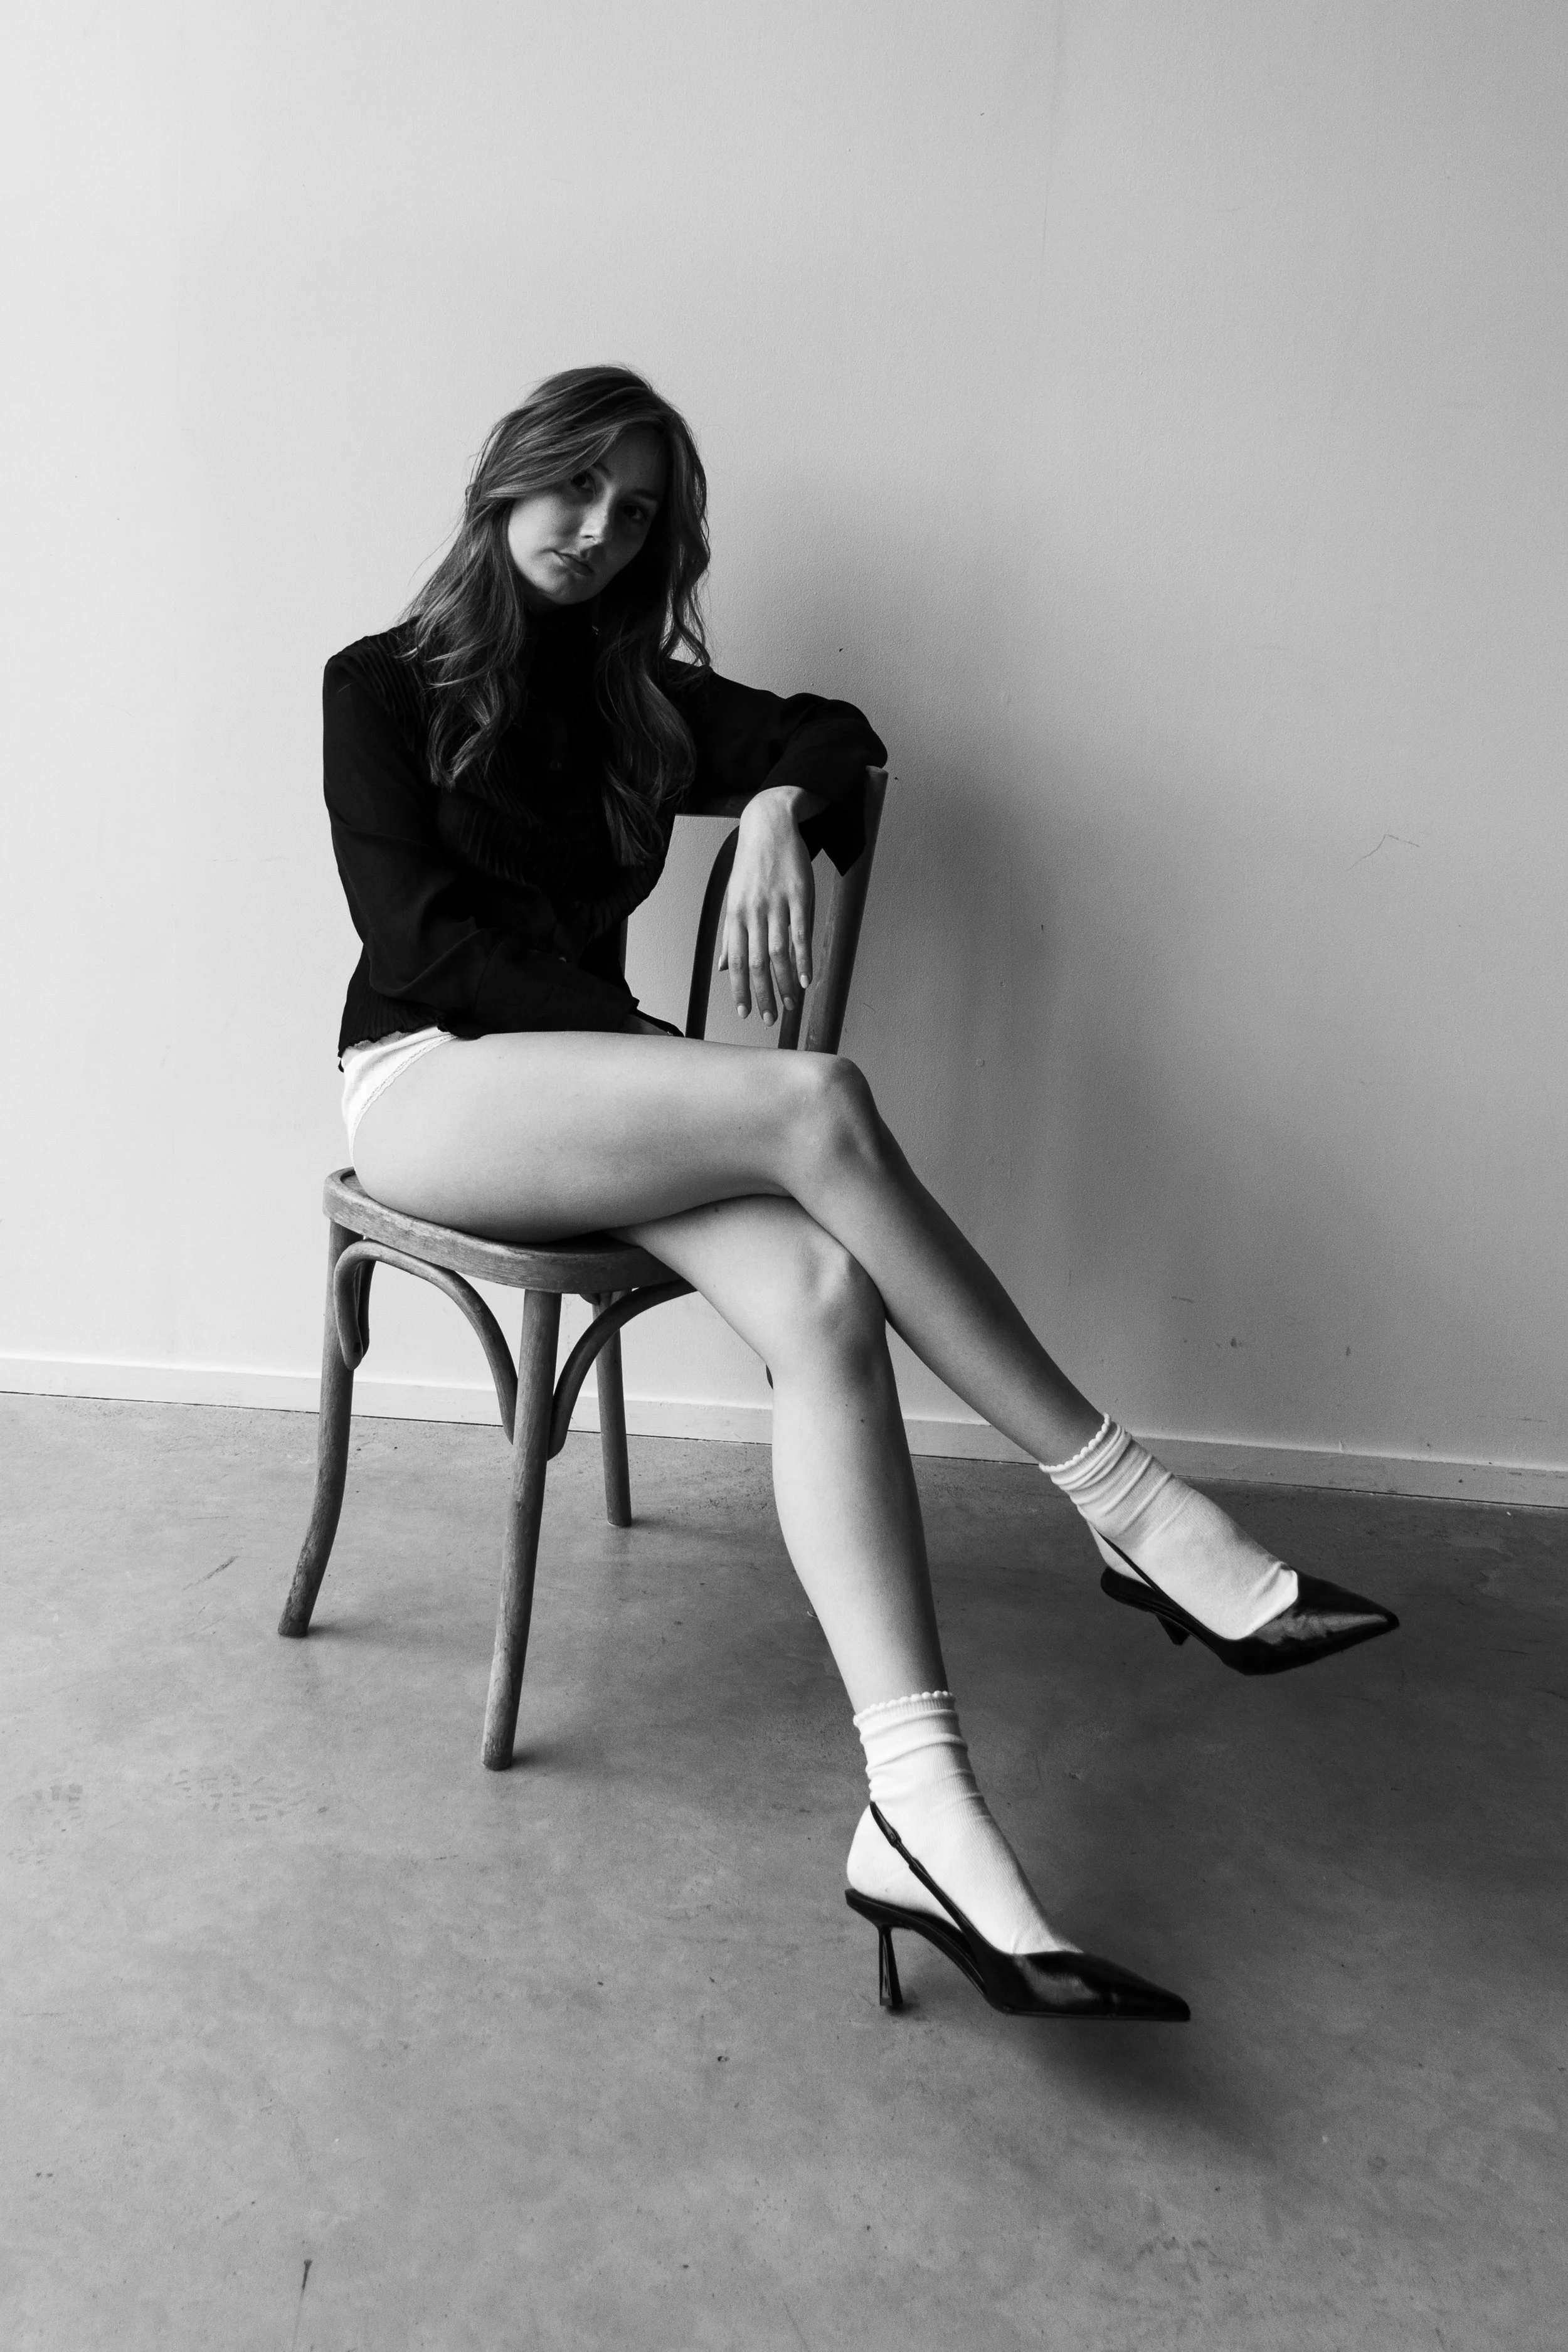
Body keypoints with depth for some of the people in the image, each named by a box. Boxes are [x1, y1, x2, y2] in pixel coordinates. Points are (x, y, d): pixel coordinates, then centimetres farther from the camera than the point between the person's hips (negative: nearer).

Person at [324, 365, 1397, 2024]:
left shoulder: (633, 689, 19)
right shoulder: (382, 687, 4)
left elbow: (832, 733, 17)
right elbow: (421, 938, -6)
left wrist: (777, 806, -8)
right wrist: (653, 1044, -17)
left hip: (589, 1086, 5)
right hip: (427, 1083, -4)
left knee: (823, 1299, -30)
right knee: (814, 1099, -33)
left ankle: (918, 1822, -40)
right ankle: (1128, 1510, -28)